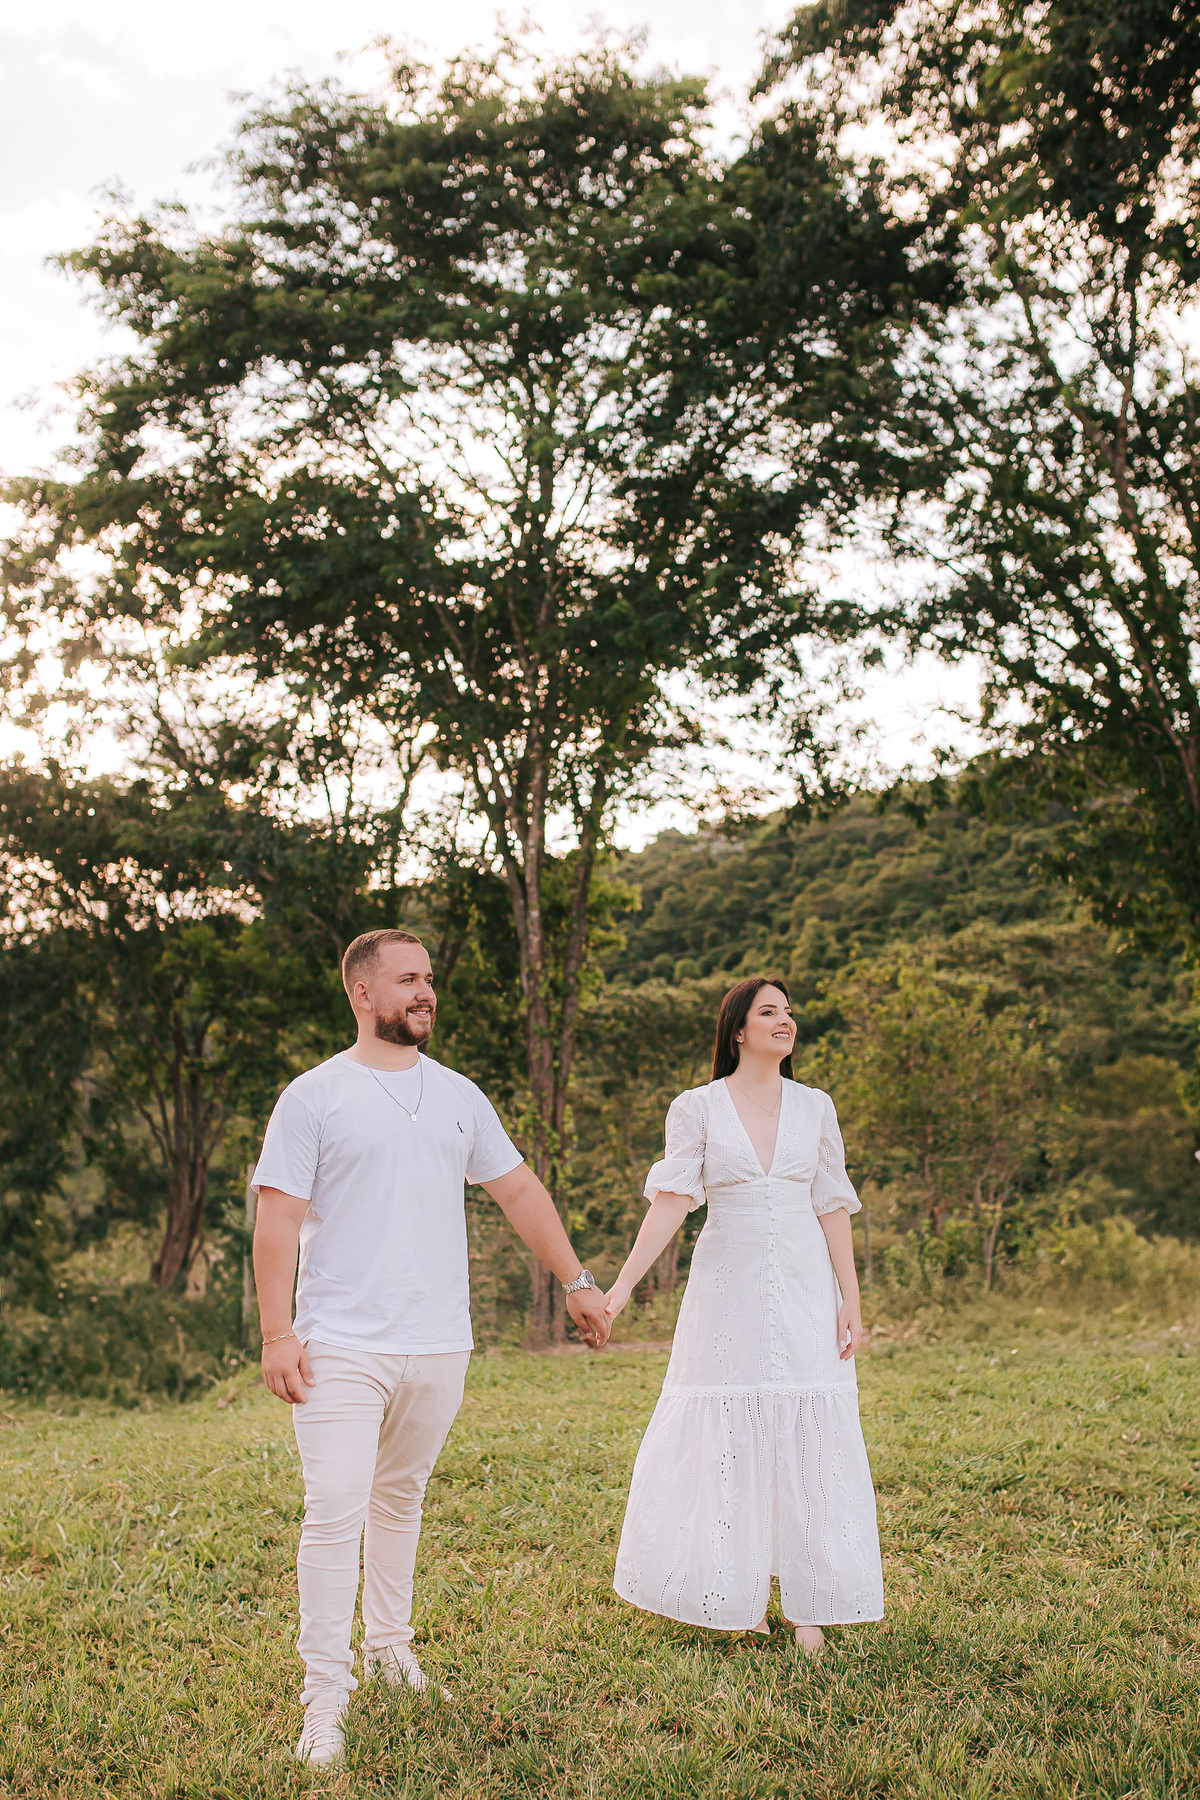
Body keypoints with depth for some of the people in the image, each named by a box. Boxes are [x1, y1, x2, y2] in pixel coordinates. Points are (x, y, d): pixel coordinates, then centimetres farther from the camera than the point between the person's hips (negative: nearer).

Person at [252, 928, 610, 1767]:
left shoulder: (459, 1095, 10)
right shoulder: (315, 1096, -3)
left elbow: (520, 1192, 16)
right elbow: (279, 1220, -6)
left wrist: (578, 1280, 14)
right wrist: (278, 1331, -13)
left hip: (438, 1346, 4)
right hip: (342, 1346, -4)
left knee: (401, 1499, 17)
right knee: (335, 1510, -8)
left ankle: (390, 1642, 34)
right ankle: (326, 1696, 1)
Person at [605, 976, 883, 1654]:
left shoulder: (815, 1107, 6)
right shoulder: (696, 1108, -1)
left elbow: (833, 1208, 7)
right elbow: (672, 1201, -7)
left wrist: (851, 1301, 2)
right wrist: (621, 1286, -16)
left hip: (805, 1289, 2)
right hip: (728, 1287, -2)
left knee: (810, 1441, 1)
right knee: (728, 1443, 2)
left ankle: (810, 1604, 12)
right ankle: (741, 1596, 19)